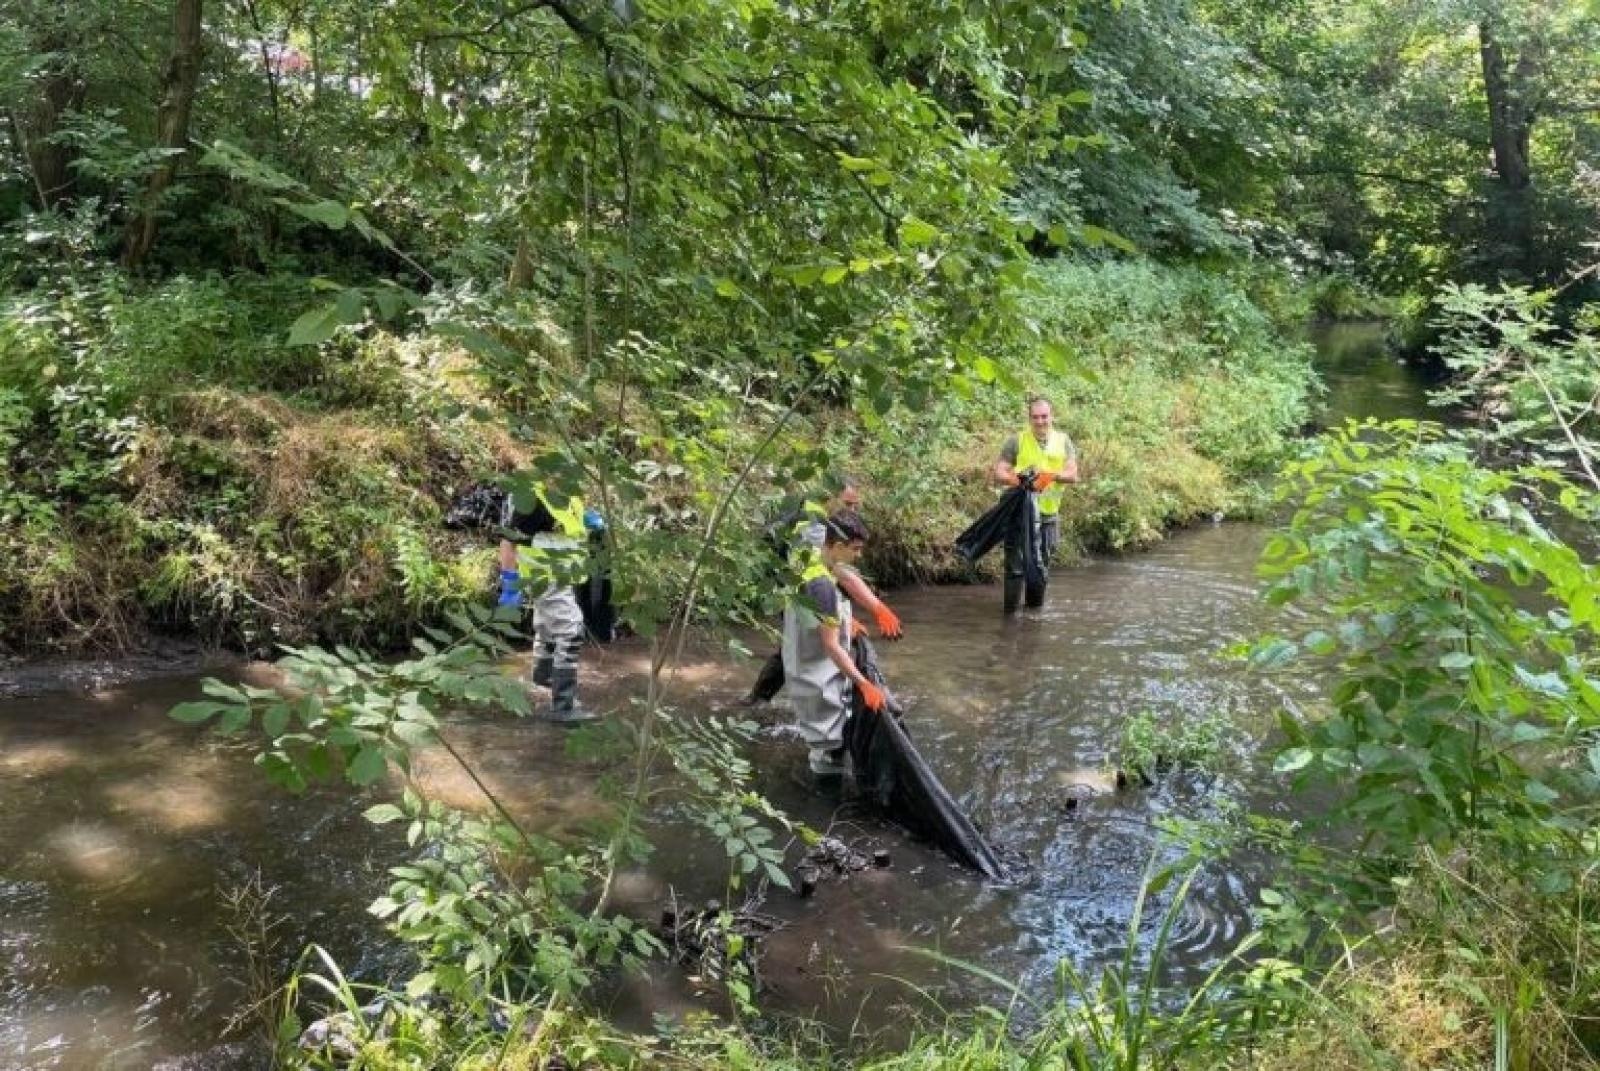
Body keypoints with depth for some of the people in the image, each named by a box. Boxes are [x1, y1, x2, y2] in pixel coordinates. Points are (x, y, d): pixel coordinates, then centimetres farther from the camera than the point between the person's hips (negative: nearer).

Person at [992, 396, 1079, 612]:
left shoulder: (1063, 441, 4)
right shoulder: (1017, 441, -3)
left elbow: (1073, 474, -5)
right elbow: (999, 473, -6)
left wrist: (1050, 475, -25)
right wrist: (1017, 480, -27)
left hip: (1049, 514, 3)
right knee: (1015, 565, -6)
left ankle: (1035, 608, 30)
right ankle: (1010, 610, 3)